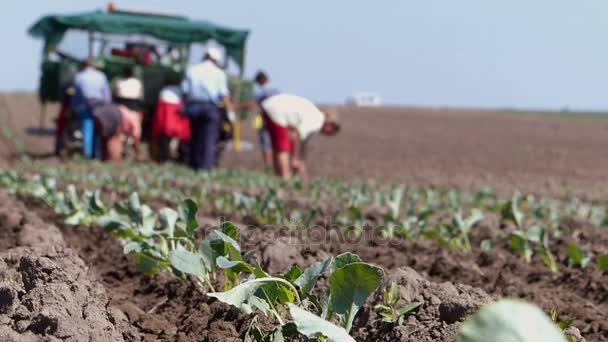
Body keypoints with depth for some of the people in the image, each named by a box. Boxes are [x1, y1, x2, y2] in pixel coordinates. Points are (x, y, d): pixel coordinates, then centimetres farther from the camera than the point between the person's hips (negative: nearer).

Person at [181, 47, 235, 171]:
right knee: (209, 137, 0)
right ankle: (206, 164, -4)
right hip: (210, 108, -4)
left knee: (195, 136, 14)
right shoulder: (219, 73, 0)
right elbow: (224, 95, -6)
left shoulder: (191, 70, 9)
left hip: (193, 106, 4)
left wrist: (184, 107, 15)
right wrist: (230, 111, -2)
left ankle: (194, 163, 18)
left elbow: (184, 91, 6)